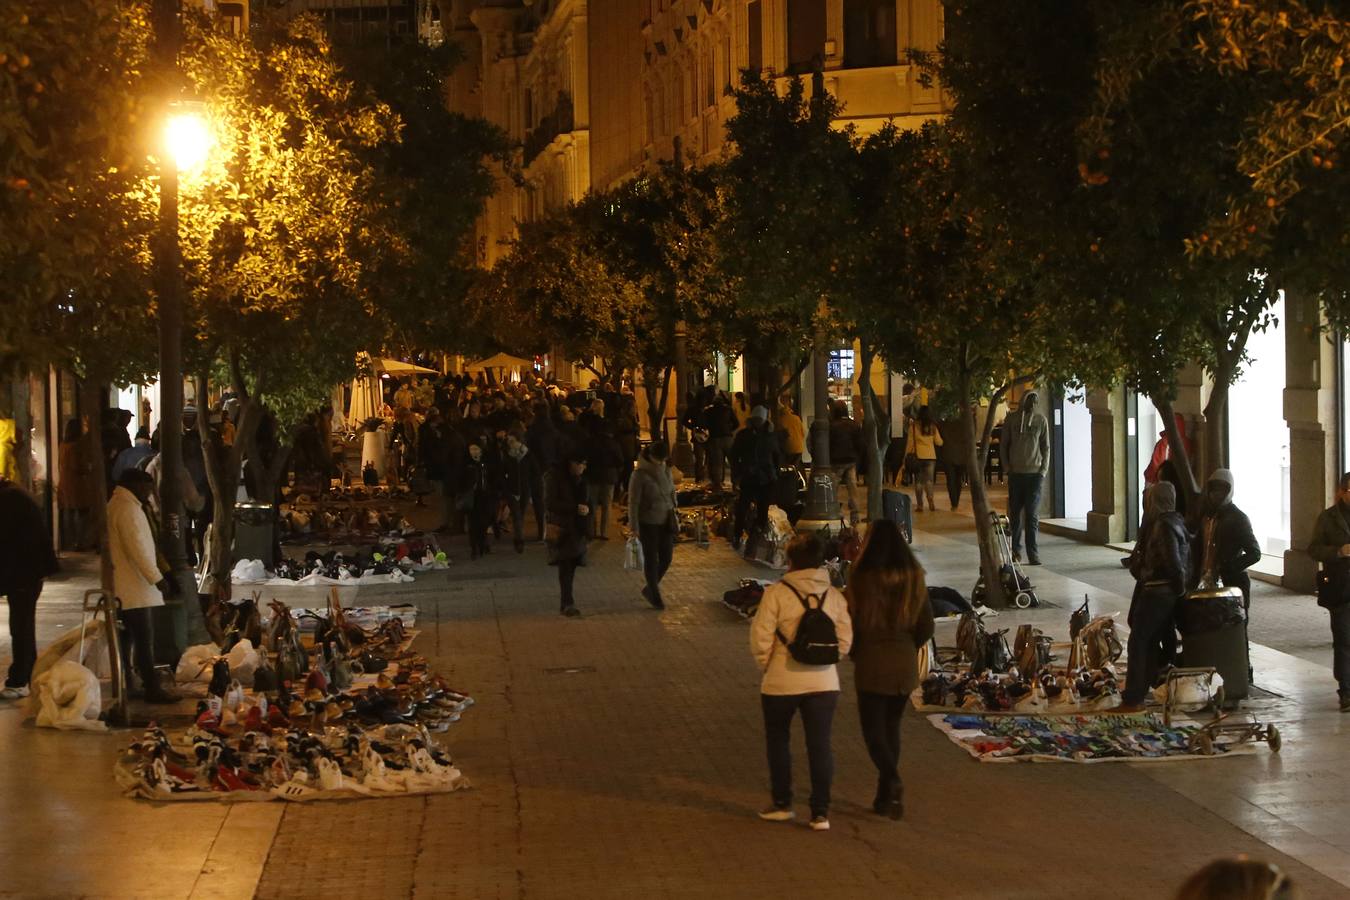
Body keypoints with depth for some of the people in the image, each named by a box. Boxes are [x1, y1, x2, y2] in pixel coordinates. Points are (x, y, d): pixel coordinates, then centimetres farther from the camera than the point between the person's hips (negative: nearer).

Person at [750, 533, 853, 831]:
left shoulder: (776, 593, -11)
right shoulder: (834, 596, 1)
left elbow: (760, 638, -12)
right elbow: (845, 639, 3)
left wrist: (766, 666, 4)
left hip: (781, 682, -2)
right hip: (824, 682, 3)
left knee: (778, 741, 17)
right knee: (820, 745, 7)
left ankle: (782, 804, 23)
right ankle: (820, 812, 6)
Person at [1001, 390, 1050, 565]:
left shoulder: (1041, 420, 4)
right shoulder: (1011, 419, 4)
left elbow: (1046, 447, 7)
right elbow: (1003, 444, 9)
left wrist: (1043, 470, -3)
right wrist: (1006, 467, 0)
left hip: (1034, 473, -1)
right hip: (1015, 473, 1)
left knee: (1032, 515, -5)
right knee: (1015, 513, 6)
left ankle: (1032, 553, -7)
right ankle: (1015, 549, 17)